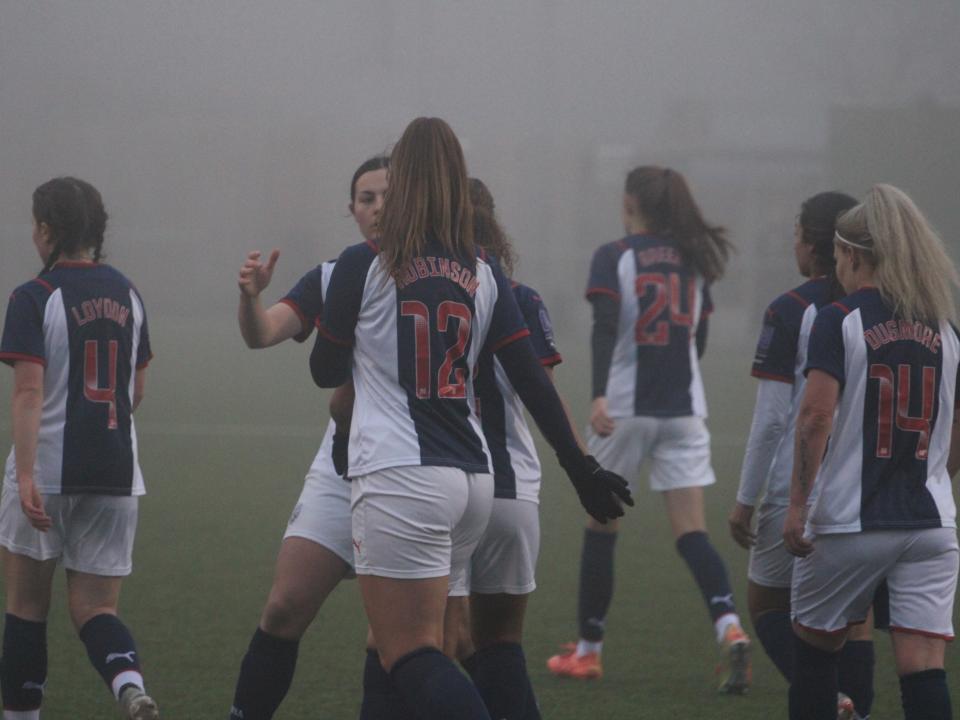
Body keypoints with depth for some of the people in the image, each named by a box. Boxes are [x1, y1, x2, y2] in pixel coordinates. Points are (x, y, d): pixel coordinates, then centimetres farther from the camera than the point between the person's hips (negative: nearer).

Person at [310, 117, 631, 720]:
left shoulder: (363, 267, -4)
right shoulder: (483, 275, 9)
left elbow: (326, 372, 7)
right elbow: (532, 380, 6)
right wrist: (581, 468, 12)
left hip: (399, 476, -6)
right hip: (473, 478, 6)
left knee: (411, 657, -10)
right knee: (422, 648, 16)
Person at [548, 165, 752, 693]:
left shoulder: (614, 258, -4)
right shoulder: (693, 261, 10)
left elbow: (606, 327, -18)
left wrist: (599, 395, -28)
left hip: (626, 410, -3)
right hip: (685, 409, 4)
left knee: (601, 525, 12)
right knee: (691, 533, -1)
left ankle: (588, 650, 19)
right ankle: (729, 628, -25)